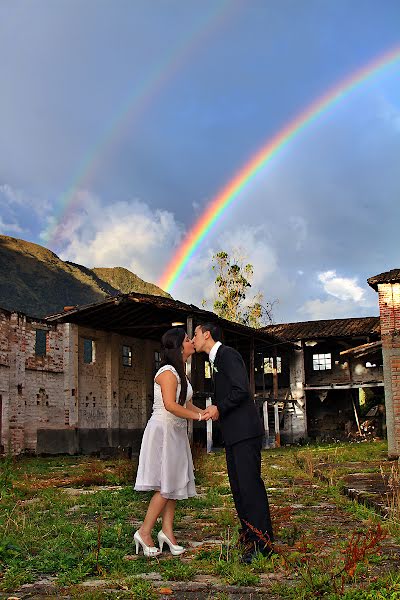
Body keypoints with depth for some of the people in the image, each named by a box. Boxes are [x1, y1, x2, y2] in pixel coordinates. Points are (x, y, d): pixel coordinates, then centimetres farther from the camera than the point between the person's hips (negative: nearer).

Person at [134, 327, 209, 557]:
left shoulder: (181, 374, 15)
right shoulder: (168, 372, -15)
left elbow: (187, 405, 14)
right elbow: (170, 405, -25)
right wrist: (198, 416, -19)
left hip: (176, 433, 9)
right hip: (162, 430, -9)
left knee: (174, 483, 8)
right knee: (166, 486, -7)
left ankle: (168, 531, 13)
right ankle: (145, 532, 2)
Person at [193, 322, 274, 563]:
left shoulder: (227, 354, -9)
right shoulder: (216, 359, 22)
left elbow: (241, 390, -19)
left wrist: (219, 408, -10)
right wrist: (215, 410, 10)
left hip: (245, 430, -10)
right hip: (233, 434, 10)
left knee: (250, 483, -11)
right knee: (238, 486, 11)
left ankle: (262, 542, -8)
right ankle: (249, 534, 19)